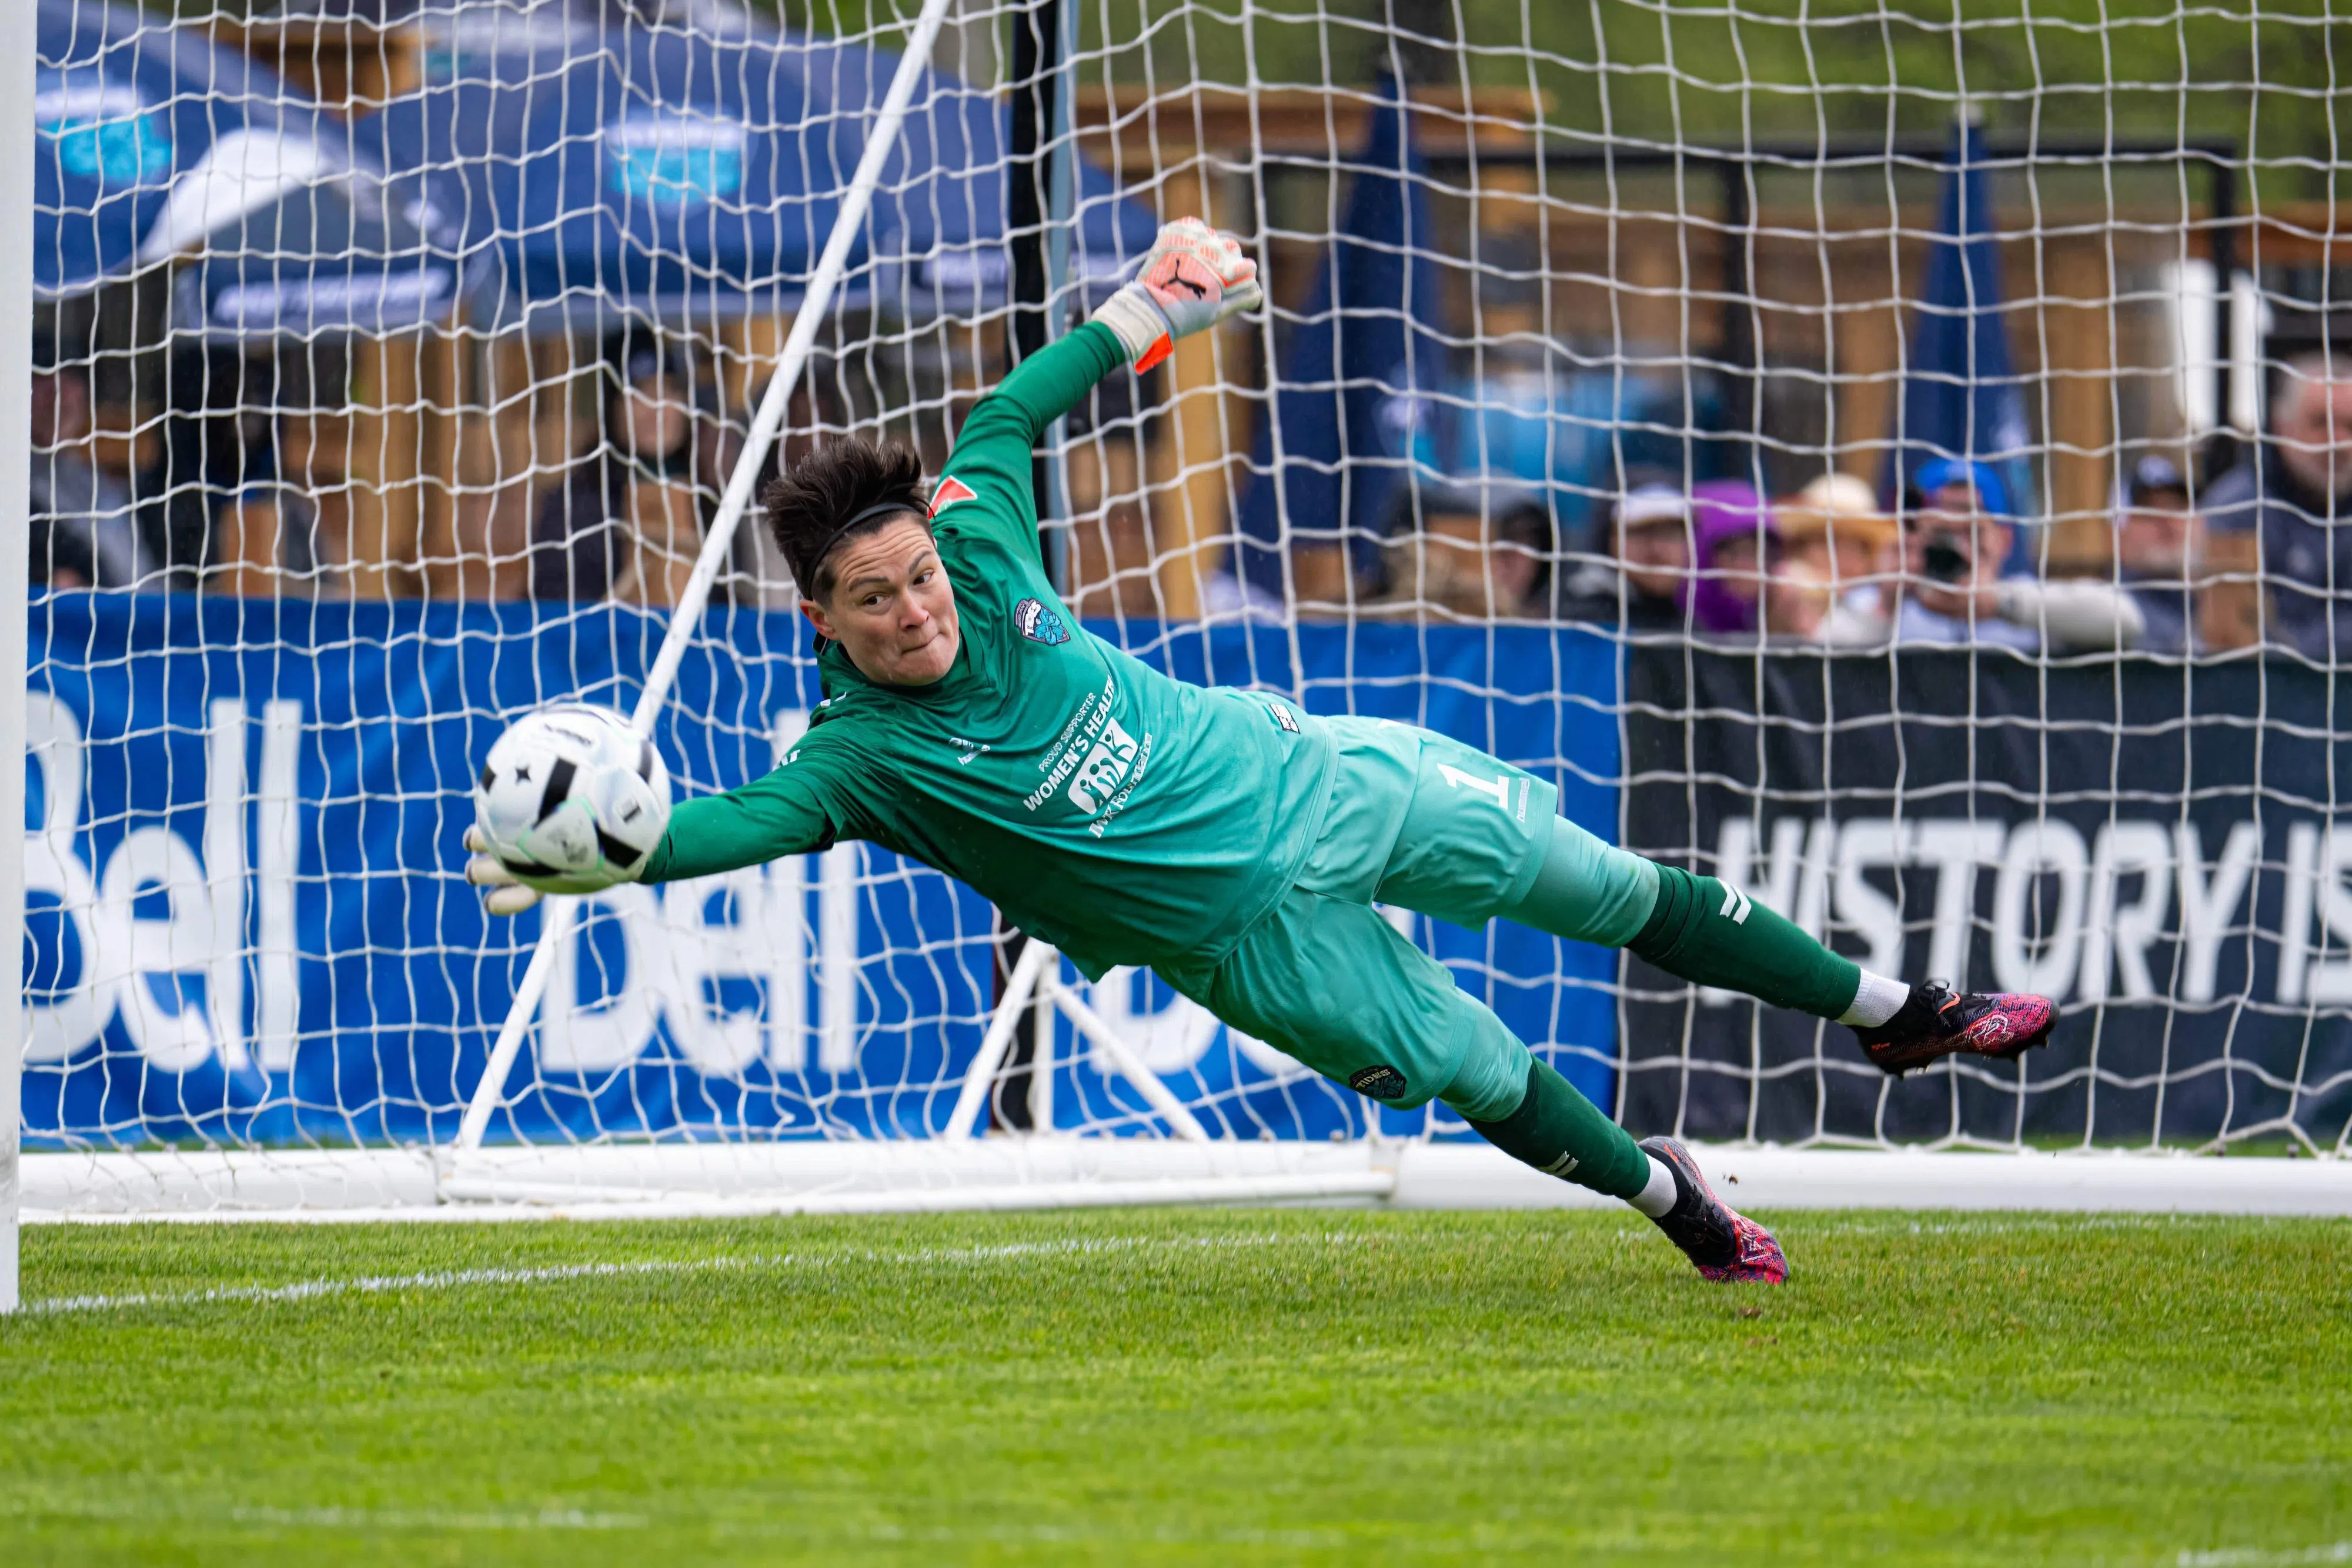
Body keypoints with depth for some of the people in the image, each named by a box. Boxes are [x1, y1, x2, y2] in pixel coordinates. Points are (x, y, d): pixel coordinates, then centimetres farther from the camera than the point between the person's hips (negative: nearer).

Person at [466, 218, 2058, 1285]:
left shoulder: (987, 568, -13)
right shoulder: (864, 756, -23)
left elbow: (1003, 423, 3)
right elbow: (744, 819, -37)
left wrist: (1144, 313, 9)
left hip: (1315, 782, 4)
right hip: (1252, 924, -4)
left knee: (1603, 885, 13)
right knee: (1482, 1072, 0)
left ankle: (1893, 1011, 31)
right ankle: (1665, 1194, 32)